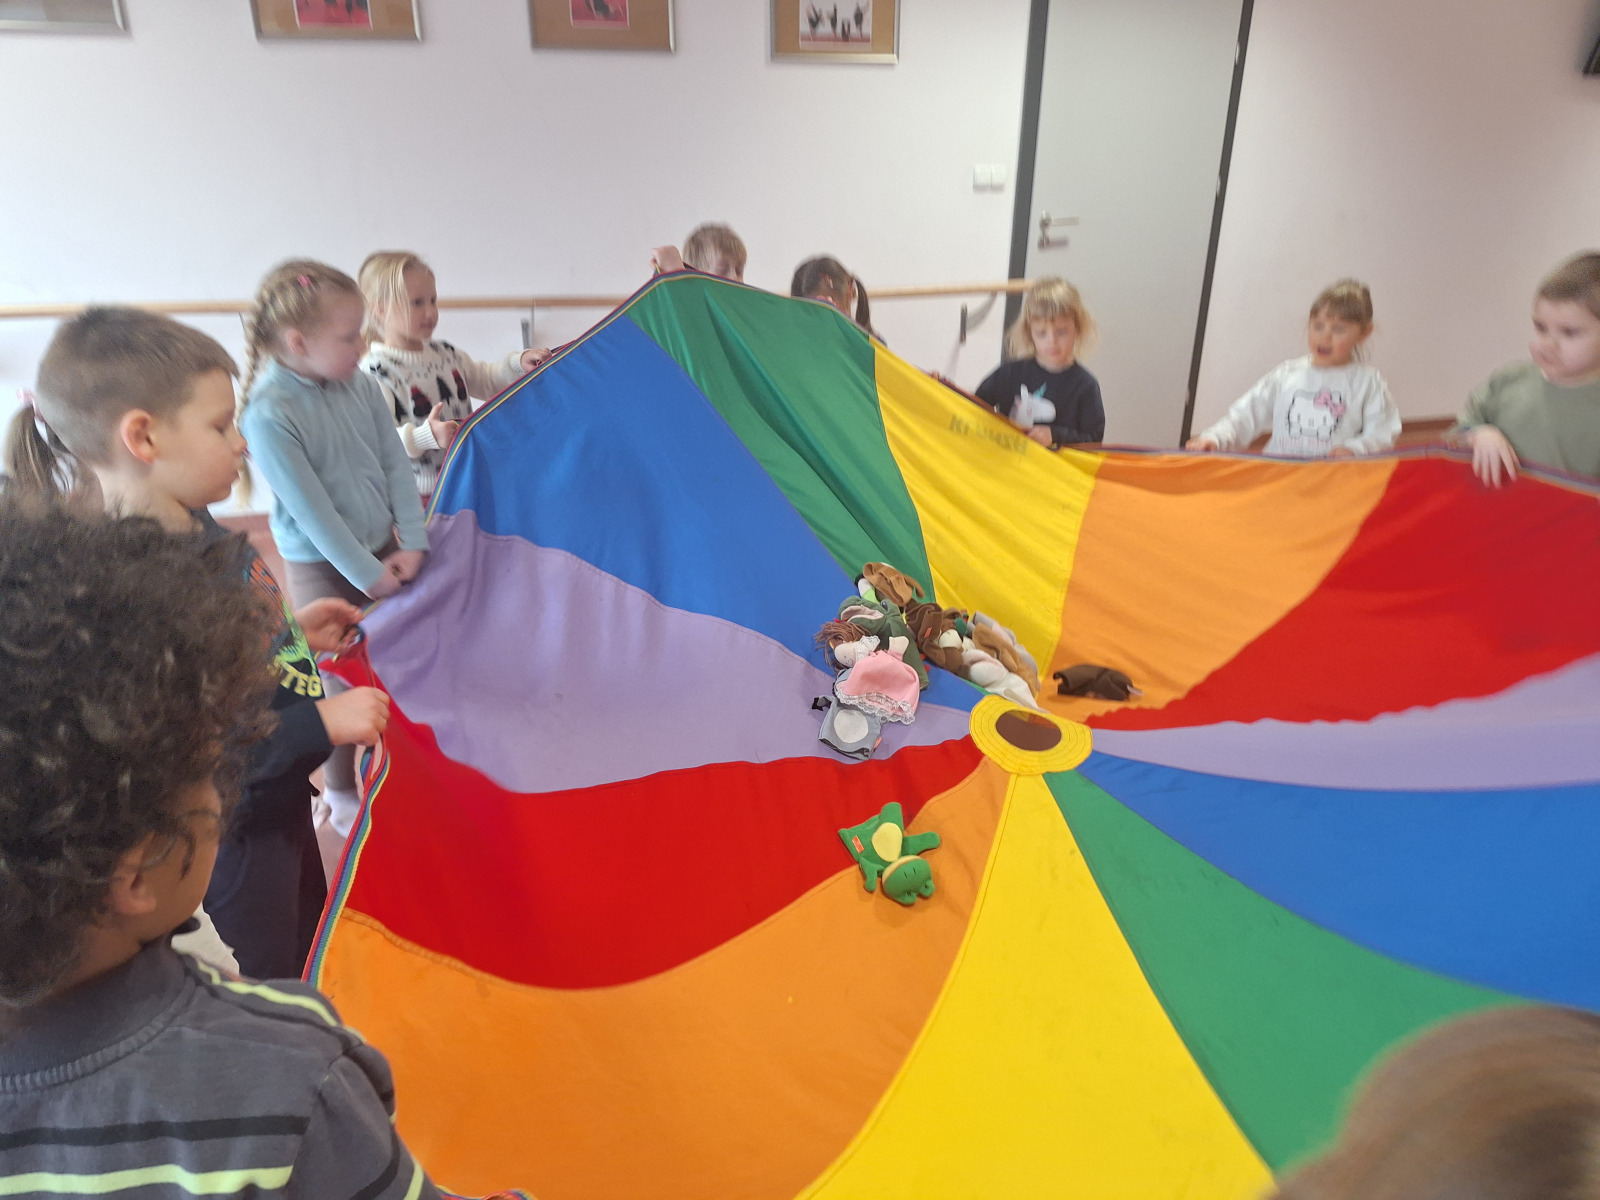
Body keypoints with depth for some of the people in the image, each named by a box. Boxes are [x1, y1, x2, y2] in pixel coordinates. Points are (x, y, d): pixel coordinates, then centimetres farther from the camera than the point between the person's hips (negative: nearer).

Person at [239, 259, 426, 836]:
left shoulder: (362, 386, -3)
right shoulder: (269, 413, -20)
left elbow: (396, 466, 1)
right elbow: (310, 508, -19)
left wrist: (412, 545, -6)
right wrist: (367, 573, -15)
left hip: (383, 552, 5)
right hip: (323, 568, -5)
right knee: (342, 683, 6)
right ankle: (341, 795, 26)